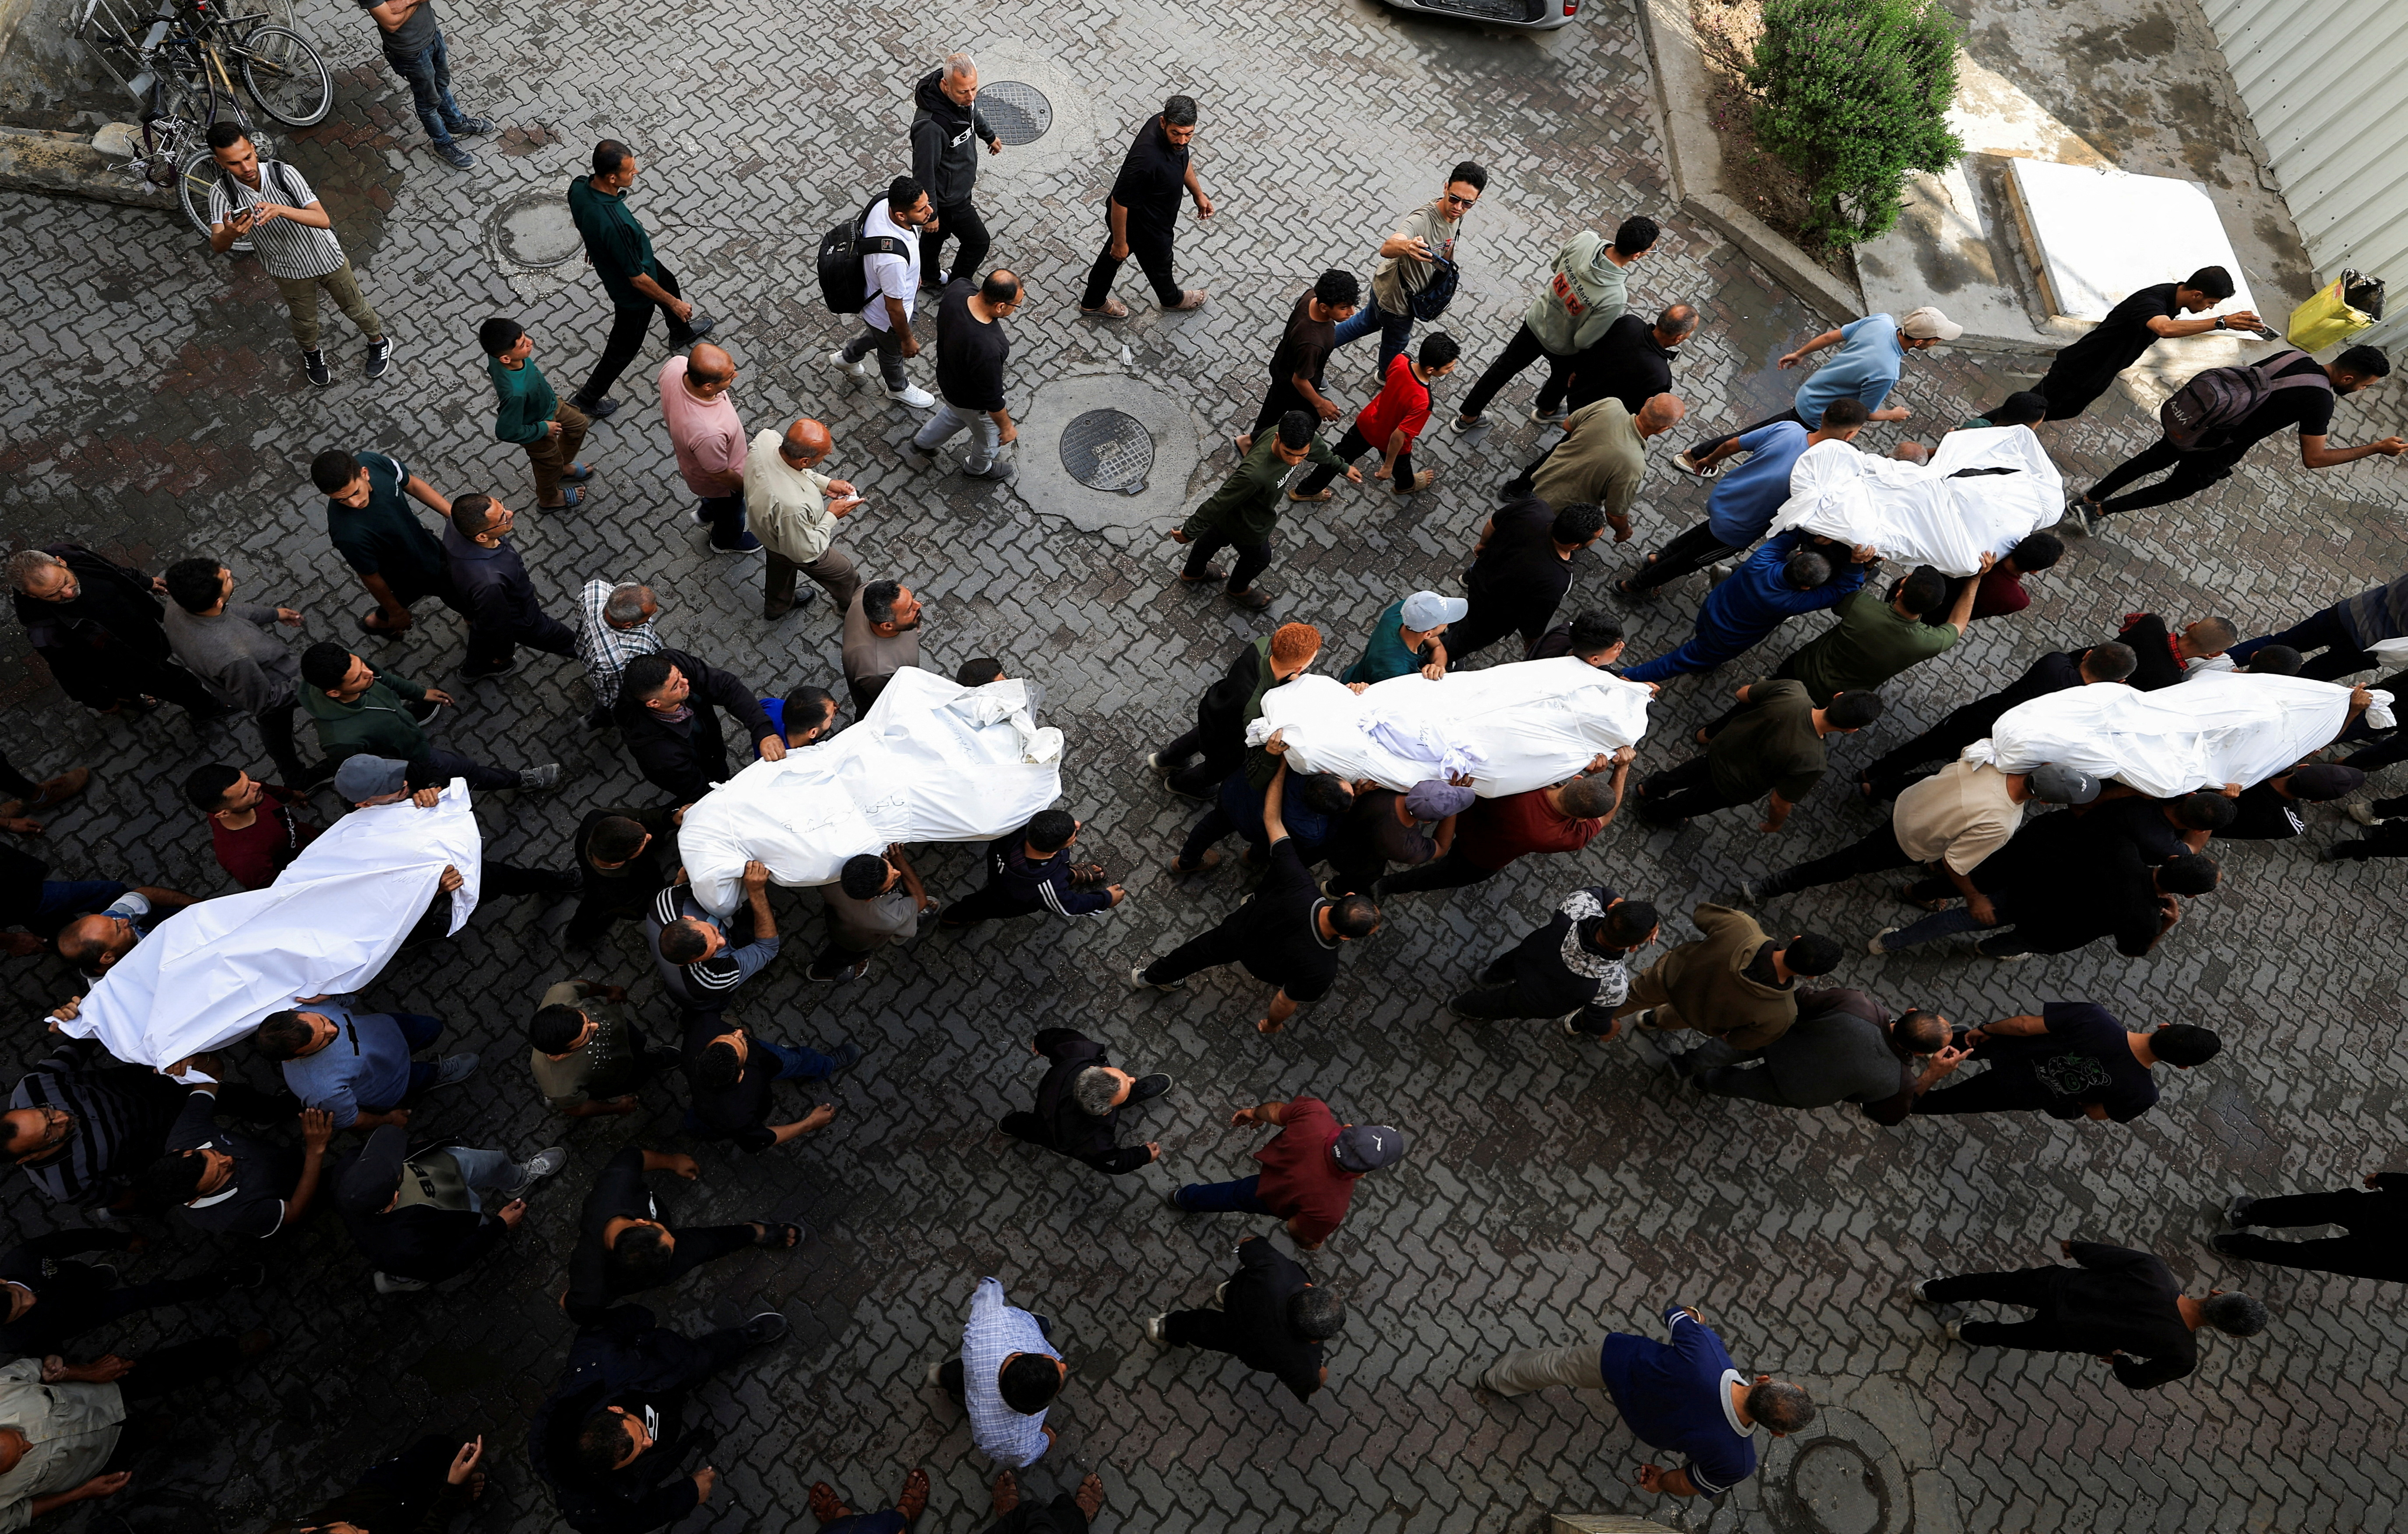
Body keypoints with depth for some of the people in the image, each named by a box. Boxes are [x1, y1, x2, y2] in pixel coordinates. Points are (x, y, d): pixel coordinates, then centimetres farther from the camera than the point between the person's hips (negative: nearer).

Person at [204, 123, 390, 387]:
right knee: (305, 321, 21)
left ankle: (377, 340, 50)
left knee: (355, 308, 19)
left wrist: (281, 210, -50)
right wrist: (230, 234, -53)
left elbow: (323, 220, -33)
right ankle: (311, 353, 53)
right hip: (288, 271, 1)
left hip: (327, 259, -1)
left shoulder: (283, 173, -27)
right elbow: (218, 247, -29)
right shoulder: (221, 192, -23)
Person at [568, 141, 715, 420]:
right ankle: (588, 399, 36)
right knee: (624, 347, 16)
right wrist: (674, 304, -18)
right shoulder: (615, 224, -45)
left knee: (668, 282, 34)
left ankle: (682, 333, 65)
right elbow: (637, 280, -32)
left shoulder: (579, 186, -21)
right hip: (631, 293, -8)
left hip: (608, 259, 8)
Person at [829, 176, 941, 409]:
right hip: (887, 317, -7)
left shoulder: (885, 203, -23)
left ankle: (847, 357, 62)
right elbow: (894, 309, -31)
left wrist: (914, 275, 17)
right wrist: (907, 340, -13)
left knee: (880, 336, 37)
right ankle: (898, 389, 59)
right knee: (893, 353, 27)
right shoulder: (893, 258, -47)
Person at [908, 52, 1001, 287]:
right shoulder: (930, 125, -41)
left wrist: (989, 136, 29)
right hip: (948, 196, -8)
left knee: (940, 231, 29)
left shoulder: (964, 94, -14)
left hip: (959, 184, 8)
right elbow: (923, 171, -30)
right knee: (977, 242, 9)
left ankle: (929, 275, 55)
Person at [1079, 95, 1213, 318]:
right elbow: (1119, 202, -32)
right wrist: (1120, 242, -19)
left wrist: (1198, 194, 15)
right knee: (1158, 260, 25)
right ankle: (1172, 299, 59)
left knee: (1112, 256, 29)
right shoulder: (1146, 160, -44)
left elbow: (1183, 158, 6)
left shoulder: (1171, 124, -17)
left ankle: (1093, 302, 54)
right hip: (1144, 227, -7)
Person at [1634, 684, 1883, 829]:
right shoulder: (1811, 763, -40)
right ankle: (1655, 812, 57)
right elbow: (1780, 802, -22)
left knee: (1701, 768, 39)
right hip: (1733, 787, -3)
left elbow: (1742, 694, -11)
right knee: (1697, 802, 30)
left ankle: (1652, 787, 60)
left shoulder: (1792, 690, -31)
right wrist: (1774, 824, 1)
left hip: (1720, 747, 4)